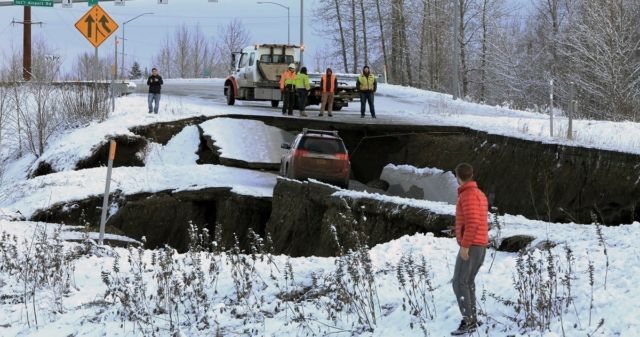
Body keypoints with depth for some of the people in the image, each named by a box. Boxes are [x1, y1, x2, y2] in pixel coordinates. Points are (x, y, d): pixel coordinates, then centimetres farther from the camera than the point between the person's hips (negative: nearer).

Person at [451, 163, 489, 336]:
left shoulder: (468, 195, -17)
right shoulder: (480, 195, 15)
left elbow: (473, 222, -27)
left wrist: (464, 246, -25)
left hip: (470, 246, -10)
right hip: (480, 246, 10)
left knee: (459, 284, -10)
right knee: (468, 281, 21)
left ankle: (467, 322, -15)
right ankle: (471, 318, 23)